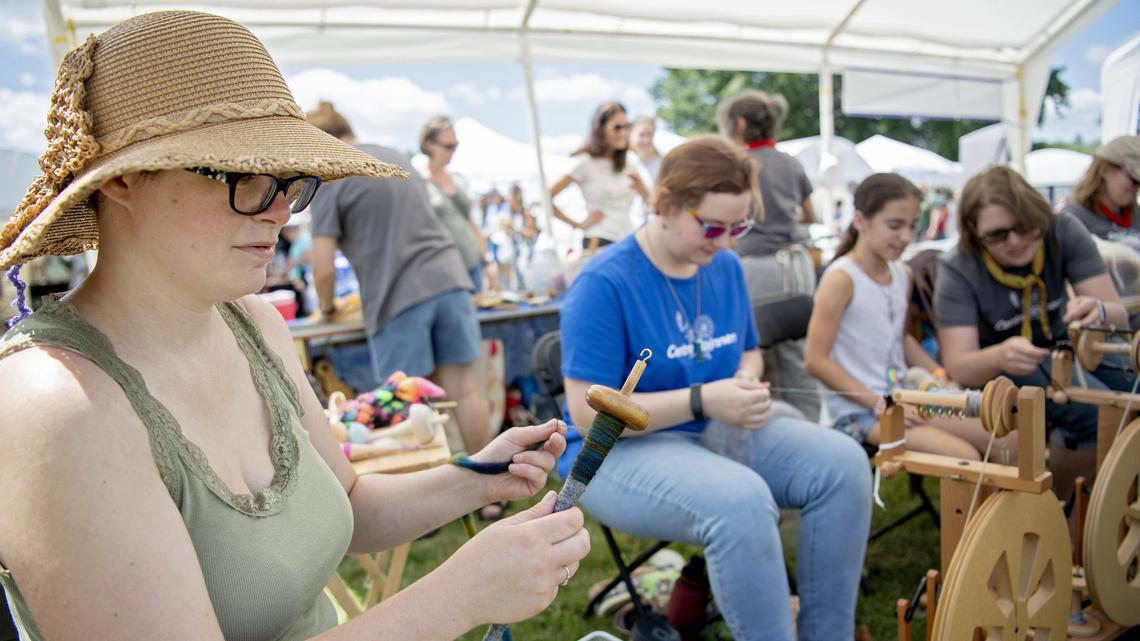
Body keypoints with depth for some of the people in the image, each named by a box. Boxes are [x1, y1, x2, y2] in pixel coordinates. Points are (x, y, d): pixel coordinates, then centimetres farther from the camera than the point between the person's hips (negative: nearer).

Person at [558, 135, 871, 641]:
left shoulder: (726, 267, 4)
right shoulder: (603, 284, -18)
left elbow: (748, 353, 19)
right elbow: (589, 412, -20)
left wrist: (748, 383, -6)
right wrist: (701, 400, -26)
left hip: (719, 431, 7)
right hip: (622, 449, -7)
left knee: (843, 463, -13)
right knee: (742, 499, -35)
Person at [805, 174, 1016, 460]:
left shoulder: (903, 274, 8)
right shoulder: (841, 278, -15)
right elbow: (816, 360, -18)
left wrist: (937, 373, 8)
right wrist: (879, 403, -19)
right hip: (856, 410, -8)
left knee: (1009, 439, 1)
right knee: (964, 458, -22)